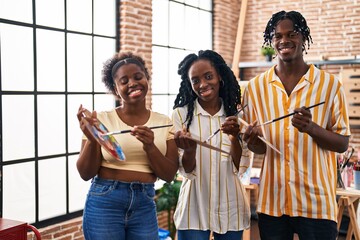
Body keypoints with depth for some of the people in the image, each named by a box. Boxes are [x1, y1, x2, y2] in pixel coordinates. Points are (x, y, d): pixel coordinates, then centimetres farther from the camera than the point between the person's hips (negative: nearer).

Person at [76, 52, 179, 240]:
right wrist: (91, 139, -22)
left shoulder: (163, 122, 2)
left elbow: (169, 175, -2)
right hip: (104, 203, -2)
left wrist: (150, 147, -18)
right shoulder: (101, 120, -5)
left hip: (145, 206, 2)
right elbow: (86, 173, -5)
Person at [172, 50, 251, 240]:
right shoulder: (181, 114, -6)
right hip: (194, 209, -2)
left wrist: (234, 137, -21)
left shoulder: (236, 114, 0)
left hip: (230, 208, 2)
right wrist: (189, 149, -28)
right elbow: (187, 171, -7)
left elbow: (240, 167, -4)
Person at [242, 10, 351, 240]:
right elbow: (257, 147, 10)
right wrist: (254, 140, -13)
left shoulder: (330, 84, -3)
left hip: (317, 202, -2)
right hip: (272, 202, 2)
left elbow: (343, 143, -2)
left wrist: (311, 128, -20)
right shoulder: (256, 87, 3)